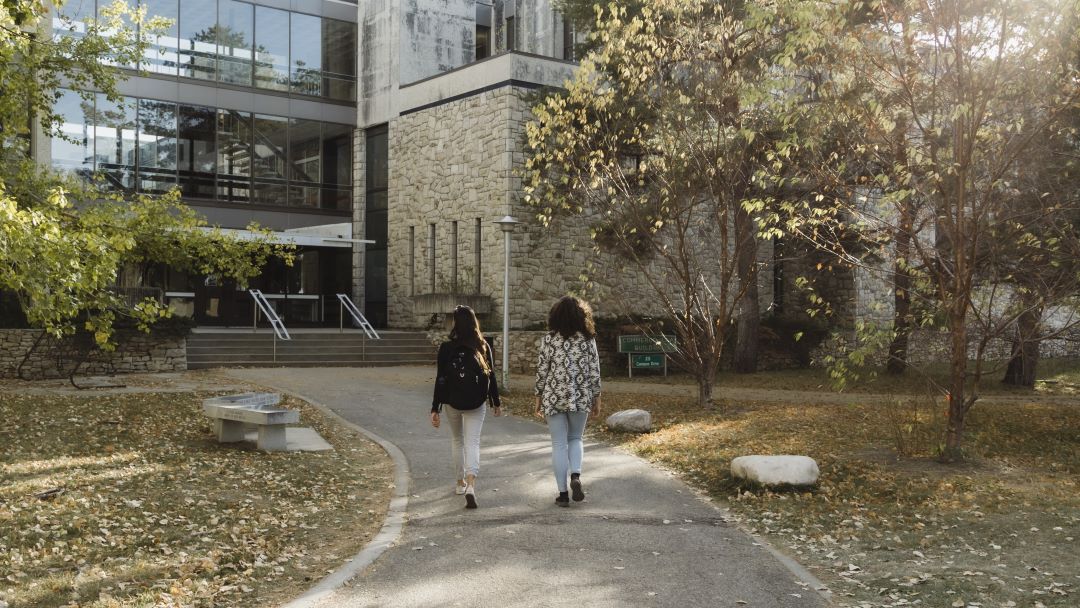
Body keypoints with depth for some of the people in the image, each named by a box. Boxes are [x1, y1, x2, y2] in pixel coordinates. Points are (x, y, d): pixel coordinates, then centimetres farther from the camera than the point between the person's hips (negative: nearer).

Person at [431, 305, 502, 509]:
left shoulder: (446, 348, -7)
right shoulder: (482, 347, -3)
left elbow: (440, 379, -7)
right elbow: (491, 376, 1)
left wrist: (435, 409, -3)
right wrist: (496, 402, 13)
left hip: (452, 402, 0)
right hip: (477, 403, 0)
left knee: (456, 440, 20)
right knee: (472, 443, -1)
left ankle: (461, 482, 31)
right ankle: (470, 485, -21)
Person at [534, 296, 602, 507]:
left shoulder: (549, 339, -3)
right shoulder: (588, 339, 0)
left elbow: (542, 371, -2)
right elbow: (595, 372, 1)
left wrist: (538, 398, 8)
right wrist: (597, 399, 11)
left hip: (554, 398, -1)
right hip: (581, 398, 1)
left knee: (559, 444, 6)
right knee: (575, 438, 20)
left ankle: (563, 493, 5)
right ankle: (575, 475, -5)